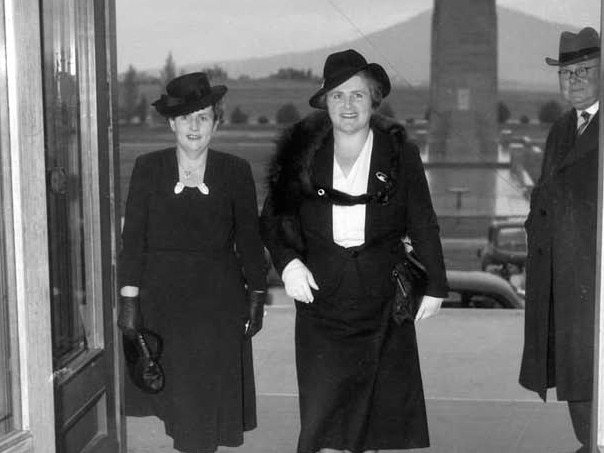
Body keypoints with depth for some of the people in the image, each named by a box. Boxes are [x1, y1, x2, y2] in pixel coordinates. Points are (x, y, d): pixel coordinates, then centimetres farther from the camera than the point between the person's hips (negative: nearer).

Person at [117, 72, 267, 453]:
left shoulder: (236, 172, 0)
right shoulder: (148, 168, 1)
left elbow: (250, 240, 4)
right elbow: (133, 237, 0)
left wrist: (256, 297, 2)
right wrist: (129, 299, -4)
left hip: (219, 300, 0)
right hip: (162, 296, 1)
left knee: (210, 391, 2)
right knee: (176, 394, 6)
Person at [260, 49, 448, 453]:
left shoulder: (399, 152, 3)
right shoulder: (303, 152, 5)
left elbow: (423, 225, 5)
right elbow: (274, 217, 10)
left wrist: (434, 286, 3)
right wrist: (288, 262, -7)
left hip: (382, 297, 0)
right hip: (321, 294, 0)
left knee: (381, 401, 6)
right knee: (324, 410, -4)